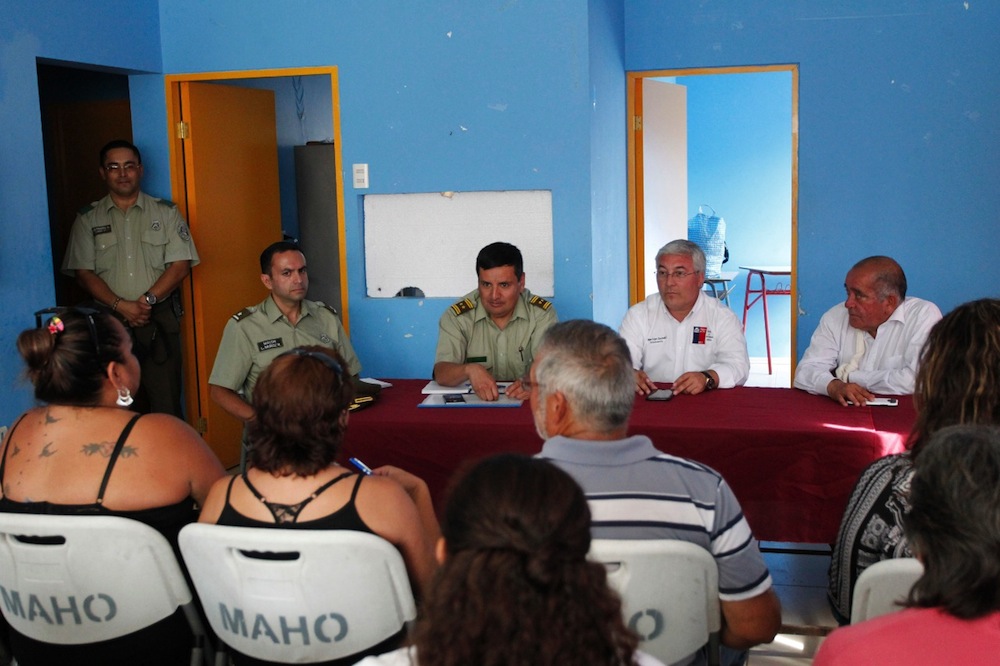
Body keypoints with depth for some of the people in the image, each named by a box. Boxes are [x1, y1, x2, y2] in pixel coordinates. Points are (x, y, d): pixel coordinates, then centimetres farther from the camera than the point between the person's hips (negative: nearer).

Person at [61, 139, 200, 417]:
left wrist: (148, 300, -12)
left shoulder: (165, 212, 7)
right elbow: (83, 272, 2)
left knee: (165, 399, -5)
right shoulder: (88, 219, 8)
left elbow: (181, 264, 0)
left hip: (160, 319, -1)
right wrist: (121, 306, -12)